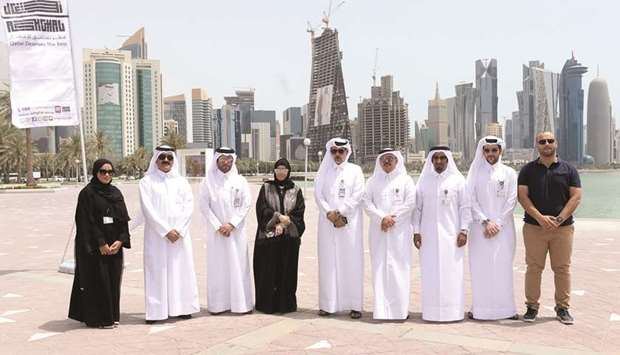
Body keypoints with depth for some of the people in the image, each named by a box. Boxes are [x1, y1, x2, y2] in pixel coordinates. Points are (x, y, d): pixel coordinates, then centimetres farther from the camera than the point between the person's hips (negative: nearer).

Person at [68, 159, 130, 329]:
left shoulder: (116, 193, 11)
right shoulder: (88, 193, -6)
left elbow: (124, 219, 8)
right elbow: (86, 222, -12)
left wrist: (120, 241, -5)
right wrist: (100, 243, -15)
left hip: (114, 245, 6)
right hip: (94, 246, -6)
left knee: (113, 280, 9)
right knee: (98, 281, -2)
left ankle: (111, 315, 19)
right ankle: (97, 319, 8)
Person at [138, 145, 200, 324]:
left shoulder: (181, 181, 10)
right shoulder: (147, 181, 3)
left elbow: (189, 206, 2)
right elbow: (148, 209, -6)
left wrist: (178, 230, -10)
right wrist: (166, 231, -13)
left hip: (180, 234, 2)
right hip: (156, 234, -2)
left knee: (181, 269, 3)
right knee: (157, 270, -3)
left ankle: (182, 308, 10)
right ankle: (156, 311, 0)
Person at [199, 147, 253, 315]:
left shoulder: (240, 181, 4)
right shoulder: (208, 181, 2)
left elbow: (246, 204, 0)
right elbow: (204, 206, -2)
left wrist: (231, 224, -10)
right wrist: (218, 226, -9)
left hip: (236, 231, 1)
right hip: (216, 231, -1)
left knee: (238, 265, 1)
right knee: (217, 266, 0)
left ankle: (241, 303, 7)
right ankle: (218, 304, 6)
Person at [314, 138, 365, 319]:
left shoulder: (355, 170, 6)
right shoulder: (324, 171, 11)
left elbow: (357, 196, -4)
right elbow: (318, 195, 3)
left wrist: (340, 213, -10)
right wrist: (330, 214, -10)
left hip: (349, 223, -2)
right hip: (327, 223, 2)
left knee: (351, 262, -2)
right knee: (328, 262, 1)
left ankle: (354, 305, 1)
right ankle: (328, 304, 6)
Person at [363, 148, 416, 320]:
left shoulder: (405, 180, 7)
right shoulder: (373, 181, 13)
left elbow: (410, 203, -3)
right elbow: (367, 202, 3)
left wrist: (392, 218, -9)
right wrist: (382, 218, -11)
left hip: (400, 230, -2)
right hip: (378, 231, 2)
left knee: (398, 267, -5)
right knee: (379, 267, -1)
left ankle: (400, 309, 0)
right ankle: (381, 310, 3)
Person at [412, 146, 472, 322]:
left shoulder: (457, 180, 2)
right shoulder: (424, 180, 8)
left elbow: (464, 207, 1)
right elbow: (417, 207, 9)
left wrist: (464, 230, -6)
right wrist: (416, 231, 3)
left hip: (451, 234, -2)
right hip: (428, 235, 2)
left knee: (452, 273, -1)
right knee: (430, 273, 2)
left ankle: (453, 311, 7)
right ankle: (431, 311, 9)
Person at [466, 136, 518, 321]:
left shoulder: (509, 173, 6)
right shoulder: (475, 172, 5)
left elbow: (511, 201, 0)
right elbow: (471, 200, 0)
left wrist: (497, 223, -9)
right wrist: (486, 222, -10)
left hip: (503, 227, 0)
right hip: (480, 228, 0)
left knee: (503, 266, 0)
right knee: (480, 267, -1)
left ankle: (505, 307, 7)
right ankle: (480, 308, 4)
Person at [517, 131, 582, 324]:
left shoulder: (569, 170, 7)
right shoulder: (528, 170, 6)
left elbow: (576, 197, 1)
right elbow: (522, 196, -1)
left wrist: (559, 219, -11)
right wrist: (540, 217, -14)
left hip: (562, 227, 1)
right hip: (534, 227, 0)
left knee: (562, 268, 4)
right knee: (534, 268, 2)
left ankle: (563, 308, 15)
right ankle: (532, 306, 11)